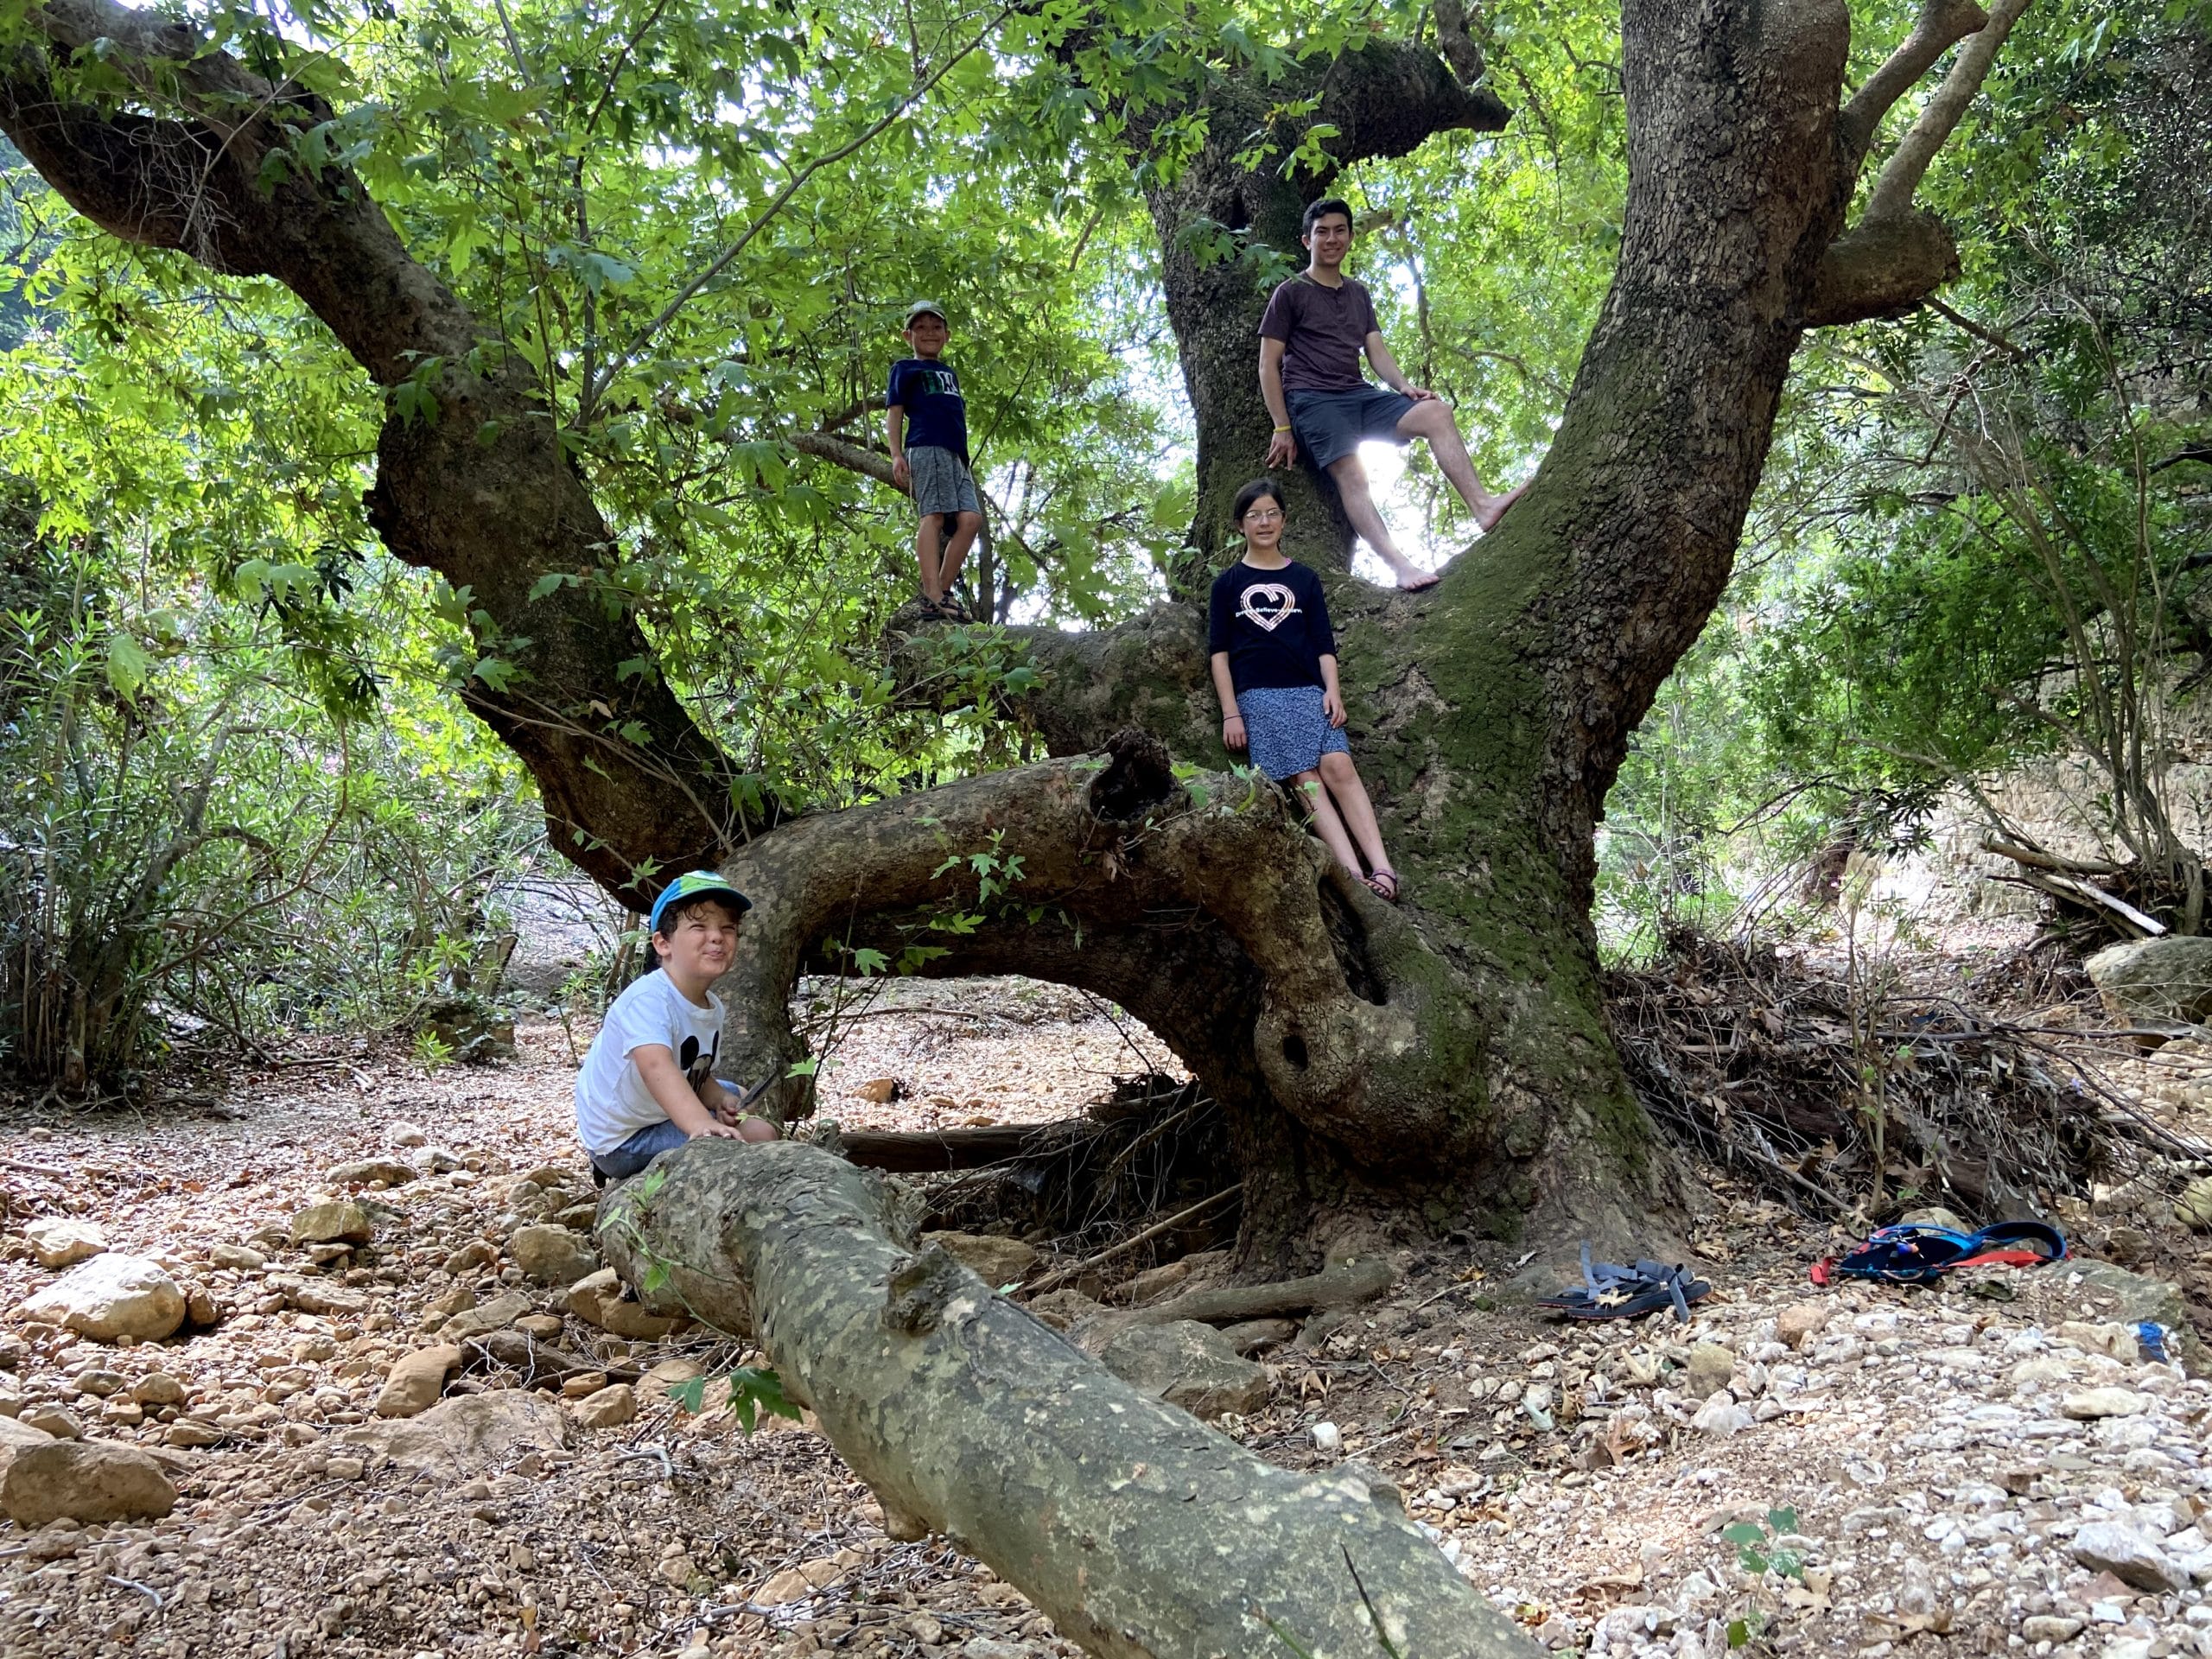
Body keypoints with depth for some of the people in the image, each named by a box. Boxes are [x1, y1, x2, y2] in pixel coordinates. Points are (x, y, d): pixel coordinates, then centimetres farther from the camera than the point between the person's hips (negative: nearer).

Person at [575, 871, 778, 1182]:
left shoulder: (713, 1008, 1)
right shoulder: (647, 1000, -28)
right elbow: (656, 1066, -46)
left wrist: (721, 1100, -13)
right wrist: (703, 1126, -61)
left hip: (657, 1116, 9)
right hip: (623, 1142, -9)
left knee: (733, 1095, 31)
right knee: (759, 1134, -19)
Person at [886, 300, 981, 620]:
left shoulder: (949, 372, 31)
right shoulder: (905, 368, 13)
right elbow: (895, 412, 5)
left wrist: (964, 457, 25)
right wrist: (896, 454, -8)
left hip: (955, 453, 7)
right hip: (926, 448, -7)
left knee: (970, 518, -9)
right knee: (934, 515, -18)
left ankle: (943, 590, -7)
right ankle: (932, 595, -26)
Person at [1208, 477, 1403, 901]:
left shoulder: (1304, 579, 18)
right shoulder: (1228, 584, 13)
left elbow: (1324, 644, 13)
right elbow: (1220, 652, 8)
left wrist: (1332, 690, -4)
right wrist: (1230, 714, -1)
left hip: (1310, 690, 2)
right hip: (1258, 695, -1)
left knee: (1338, 766, -19)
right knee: (1305, 777, -16)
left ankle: (1382, 870, -27)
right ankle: (1356, 877, -28)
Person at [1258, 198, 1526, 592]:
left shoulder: (1358, 294, 23)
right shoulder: (1290, 293, 5)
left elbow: (1376, 350, 15)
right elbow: (1268, 365, 0)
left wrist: (1405, 387, -6)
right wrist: (1282, 427, -8)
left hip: (1359, 394, 6)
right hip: (1312, 398, -6)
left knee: (1436, 413, -17)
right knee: (1351, 474, -29)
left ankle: (1483, 506, -29)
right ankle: (1400, 565, -44)